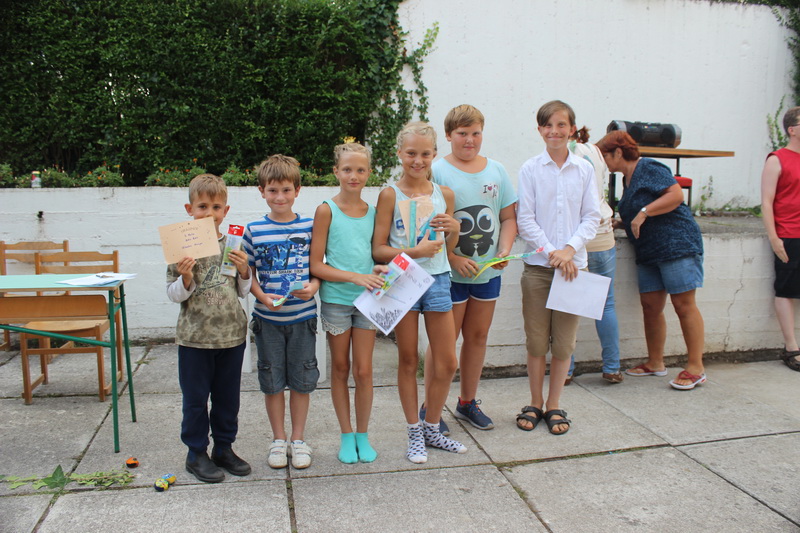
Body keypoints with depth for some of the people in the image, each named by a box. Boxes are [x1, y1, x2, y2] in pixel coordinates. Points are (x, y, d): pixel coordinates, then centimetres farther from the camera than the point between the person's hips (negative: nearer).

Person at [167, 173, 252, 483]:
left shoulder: (234, 245, 3)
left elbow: (243, 292, 9)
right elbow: (174, 295, -3)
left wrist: (244, 271, -10)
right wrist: (186, 279, -22)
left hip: (232, 334, 3)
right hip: (195, 337, -3)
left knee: (228, 396, 15)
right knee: (196, 398, 9)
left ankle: (224, 448, 31)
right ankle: (196, 454, 24)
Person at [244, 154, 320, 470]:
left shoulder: (309, 227, -1)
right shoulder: (255, 230, -3)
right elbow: (248, 273, 2)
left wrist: (313, 286, -14)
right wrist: (262, 296, -15)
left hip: (303, 316, 0)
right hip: (268, 318, 0)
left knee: (301, 380, 10)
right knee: (272, 381, 10)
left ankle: (298, 439, 27)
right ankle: (278, 440, 28)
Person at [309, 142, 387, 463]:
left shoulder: (372, 212, 5)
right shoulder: (327, 211, -6)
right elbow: (316, 265, -9)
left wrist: (381, 272, -6)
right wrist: (356, 277, -18)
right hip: (335, 300, -2)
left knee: (364, 371, 5)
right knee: (340, 369, 11)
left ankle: (363, 435, 23)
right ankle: (346, 436, 25)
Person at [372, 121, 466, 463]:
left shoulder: (444, 194, 6)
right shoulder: (390, 195, -5)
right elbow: (379, 250, -9)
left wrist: (454, 230, -6)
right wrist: (415, 251, -21)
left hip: (438, 280, 4)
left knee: (447, 364, 8)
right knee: (408, 362, 9)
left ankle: (431, 428, 29)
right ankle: (415, 433, 25)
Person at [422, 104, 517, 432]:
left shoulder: (496, 171, 9)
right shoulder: (437, 172, -7)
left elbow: (509, 217, 12)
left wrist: (505, 251, -5)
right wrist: (454, 259, -18)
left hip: (489, 271, 5)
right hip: (449, 272, -5)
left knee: (478, 336, 14)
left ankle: (467, 402, 30)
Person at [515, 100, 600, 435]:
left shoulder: (584, 170, 5)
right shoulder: (530, 169, 0)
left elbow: (591, 216, 3)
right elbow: (525, 219, -3)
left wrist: (570, 249, -12)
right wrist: (552, 252, -12)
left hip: (574, 264, 1)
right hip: (538, 265, -1)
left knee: (564, 341, 6)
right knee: (536, 340, 5)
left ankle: (554, 406, 21)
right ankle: (535, 404, 21)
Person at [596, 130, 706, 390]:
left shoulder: (649, 168, -8)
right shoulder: (628, 178, 18)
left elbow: (676, 194, -19)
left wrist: (643, 213, -20)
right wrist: (620, 222, 13)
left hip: (677, 244, -9)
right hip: (648, 252, 9)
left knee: (684, 304, -6)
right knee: (650, 306, 7)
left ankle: (696, 368, 1)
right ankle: (655, 363, 18)